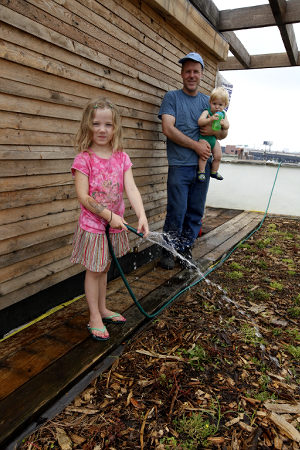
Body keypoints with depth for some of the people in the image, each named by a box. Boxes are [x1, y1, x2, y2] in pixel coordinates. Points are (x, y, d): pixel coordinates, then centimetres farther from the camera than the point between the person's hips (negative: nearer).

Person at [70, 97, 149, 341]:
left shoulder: (122, 158, 0)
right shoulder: (84, 159, -13)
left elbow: (131, 188, -9)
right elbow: (83, 197, -17)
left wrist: (142, 215, -23)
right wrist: (109, 216, -19)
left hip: (115, 224, 5)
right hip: (93, 225, -4)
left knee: (104, 268, 19)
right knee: (94, 270, 7)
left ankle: (102, 309, 37)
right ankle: (95, 316, 24)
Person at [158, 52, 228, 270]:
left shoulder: (208, 101, 17)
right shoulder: (172, 97, 4)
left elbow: (224, 133, 18)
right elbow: (168, 128, -10)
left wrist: (214, 130, -6)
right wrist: (196, 145, -12)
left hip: (203, 166, 4)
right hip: (180, 166, -4)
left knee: (196, 212, 8)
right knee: (176, 213, -4)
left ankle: (186, 248, 22)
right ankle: (168, 250, 13)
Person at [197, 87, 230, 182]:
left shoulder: (223, 114, 3)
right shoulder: (207, 112, -14)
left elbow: (227, 126, 1)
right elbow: (199, 122, -28)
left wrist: (223, 124, -22)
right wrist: (211, 119, -42)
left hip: (214, 138, 6)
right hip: (204, 137, -6)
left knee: (218, 156, 7)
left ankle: (214, 171, 26)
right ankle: (201, 171, -6)